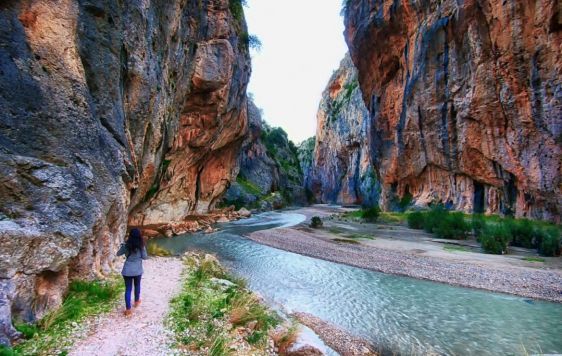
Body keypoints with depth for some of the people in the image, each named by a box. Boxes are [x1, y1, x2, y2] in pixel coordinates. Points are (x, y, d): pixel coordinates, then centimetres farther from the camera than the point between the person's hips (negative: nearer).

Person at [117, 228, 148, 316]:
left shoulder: (126, 245, -8)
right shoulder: (141, 246, -12)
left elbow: (118, 254, 6)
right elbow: (145, 257, -4)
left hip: (127, 270, 0)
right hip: (137, 270, 0)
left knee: (128, 289, 6)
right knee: (137, 285, 24)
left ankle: (128, 309, 6)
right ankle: (137, 301, 42)